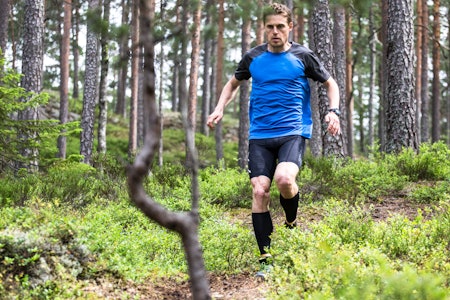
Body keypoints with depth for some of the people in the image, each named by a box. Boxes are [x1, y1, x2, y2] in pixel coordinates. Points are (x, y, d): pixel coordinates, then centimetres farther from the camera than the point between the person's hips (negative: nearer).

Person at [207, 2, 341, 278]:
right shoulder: (253, 57, 8)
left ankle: (292, 223, 6)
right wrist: (220, 109, 9)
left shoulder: (303, 56, 2)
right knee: (259, 191, -8)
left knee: (284, 179, -28)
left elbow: (330, 83, 14)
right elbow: (233, 83, 25)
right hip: (260, 134, 3)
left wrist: (334, 111, -3)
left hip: (293, 132, -3)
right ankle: (266, 260, 0)